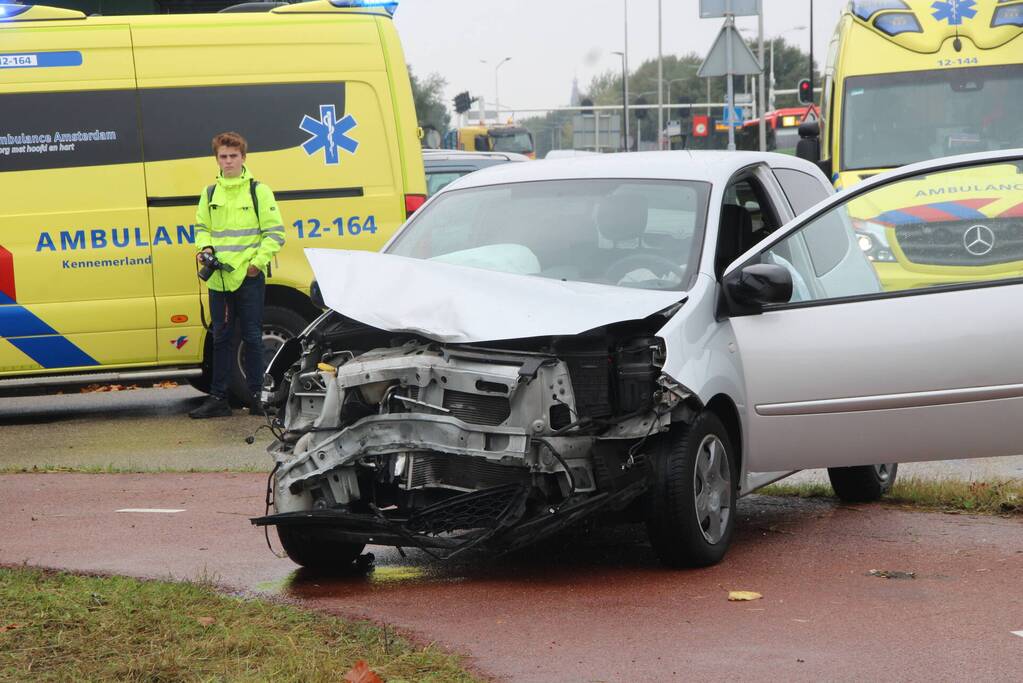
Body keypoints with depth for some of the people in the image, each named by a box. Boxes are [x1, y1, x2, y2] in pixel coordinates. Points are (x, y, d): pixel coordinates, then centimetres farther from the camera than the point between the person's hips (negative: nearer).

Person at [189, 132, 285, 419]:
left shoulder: (258, 191, -1)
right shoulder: (210, 194, 11)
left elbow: (275, 232, -2)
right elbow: (202, 227, 22)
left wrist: (258, 261, -11)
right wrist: (205, 247, 2)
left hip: (249, 277, -4)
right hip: (219, 277, 4)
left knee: (252, 338, 1)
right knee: (220, 338, 8)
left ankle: (256, 395, 9)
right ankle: (218, 398, 11)